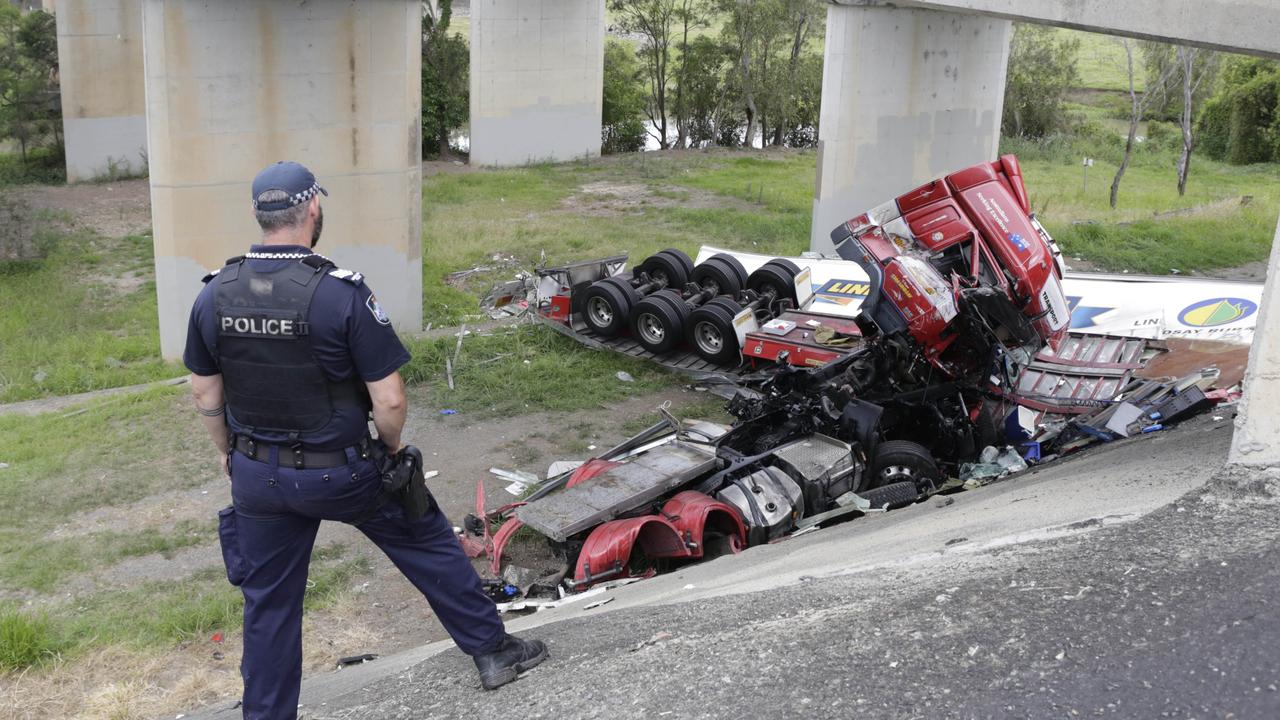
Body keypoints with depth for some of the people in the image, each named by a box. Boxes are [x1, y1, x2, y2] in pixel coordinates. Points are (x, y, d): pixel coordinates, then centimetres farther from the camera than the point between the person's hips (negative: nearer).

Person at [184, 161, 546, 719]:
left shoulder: (214, 295, -6)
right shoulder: (342, 292, -21)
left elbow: (205, 392, 5)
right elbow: (389, 399, -19)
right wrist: (391, 445, 1)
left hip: (257, 477, 4)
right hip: (340, 473, -3)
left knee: (268, 603, 16)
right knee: (427, 541, 17)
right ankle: (492, 651, 30)